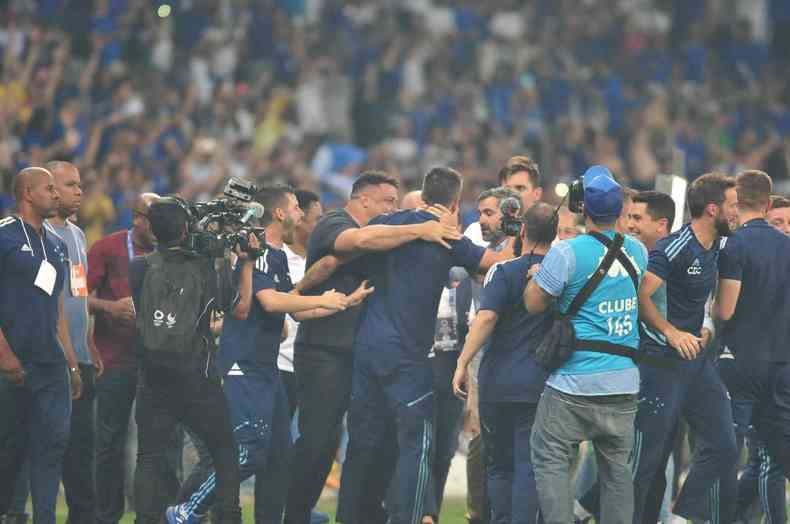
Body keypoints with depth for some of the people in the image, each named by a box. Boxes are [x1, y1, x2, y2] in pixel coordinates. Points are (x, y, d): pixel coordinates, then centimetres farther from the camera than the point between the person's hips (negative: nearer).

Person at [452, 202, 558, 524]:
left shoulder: (504, 271, -7)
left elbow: (486, 317, -18)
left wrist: (462, 364, -17)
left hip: (498, 382, -1)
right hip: (540, 385, 1)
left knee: (499, 466, 11)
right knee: (528, 465, 1)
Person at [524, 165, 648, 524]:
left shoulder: (567, 252, -11)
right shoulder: (637, 252, 6)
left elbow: (534, 304, -5)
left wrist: (534, 276, 14)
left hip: (575, 384, -5)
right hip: (625, 384, 5)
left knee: (550, 459, 2)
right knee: (616, 467, 12)